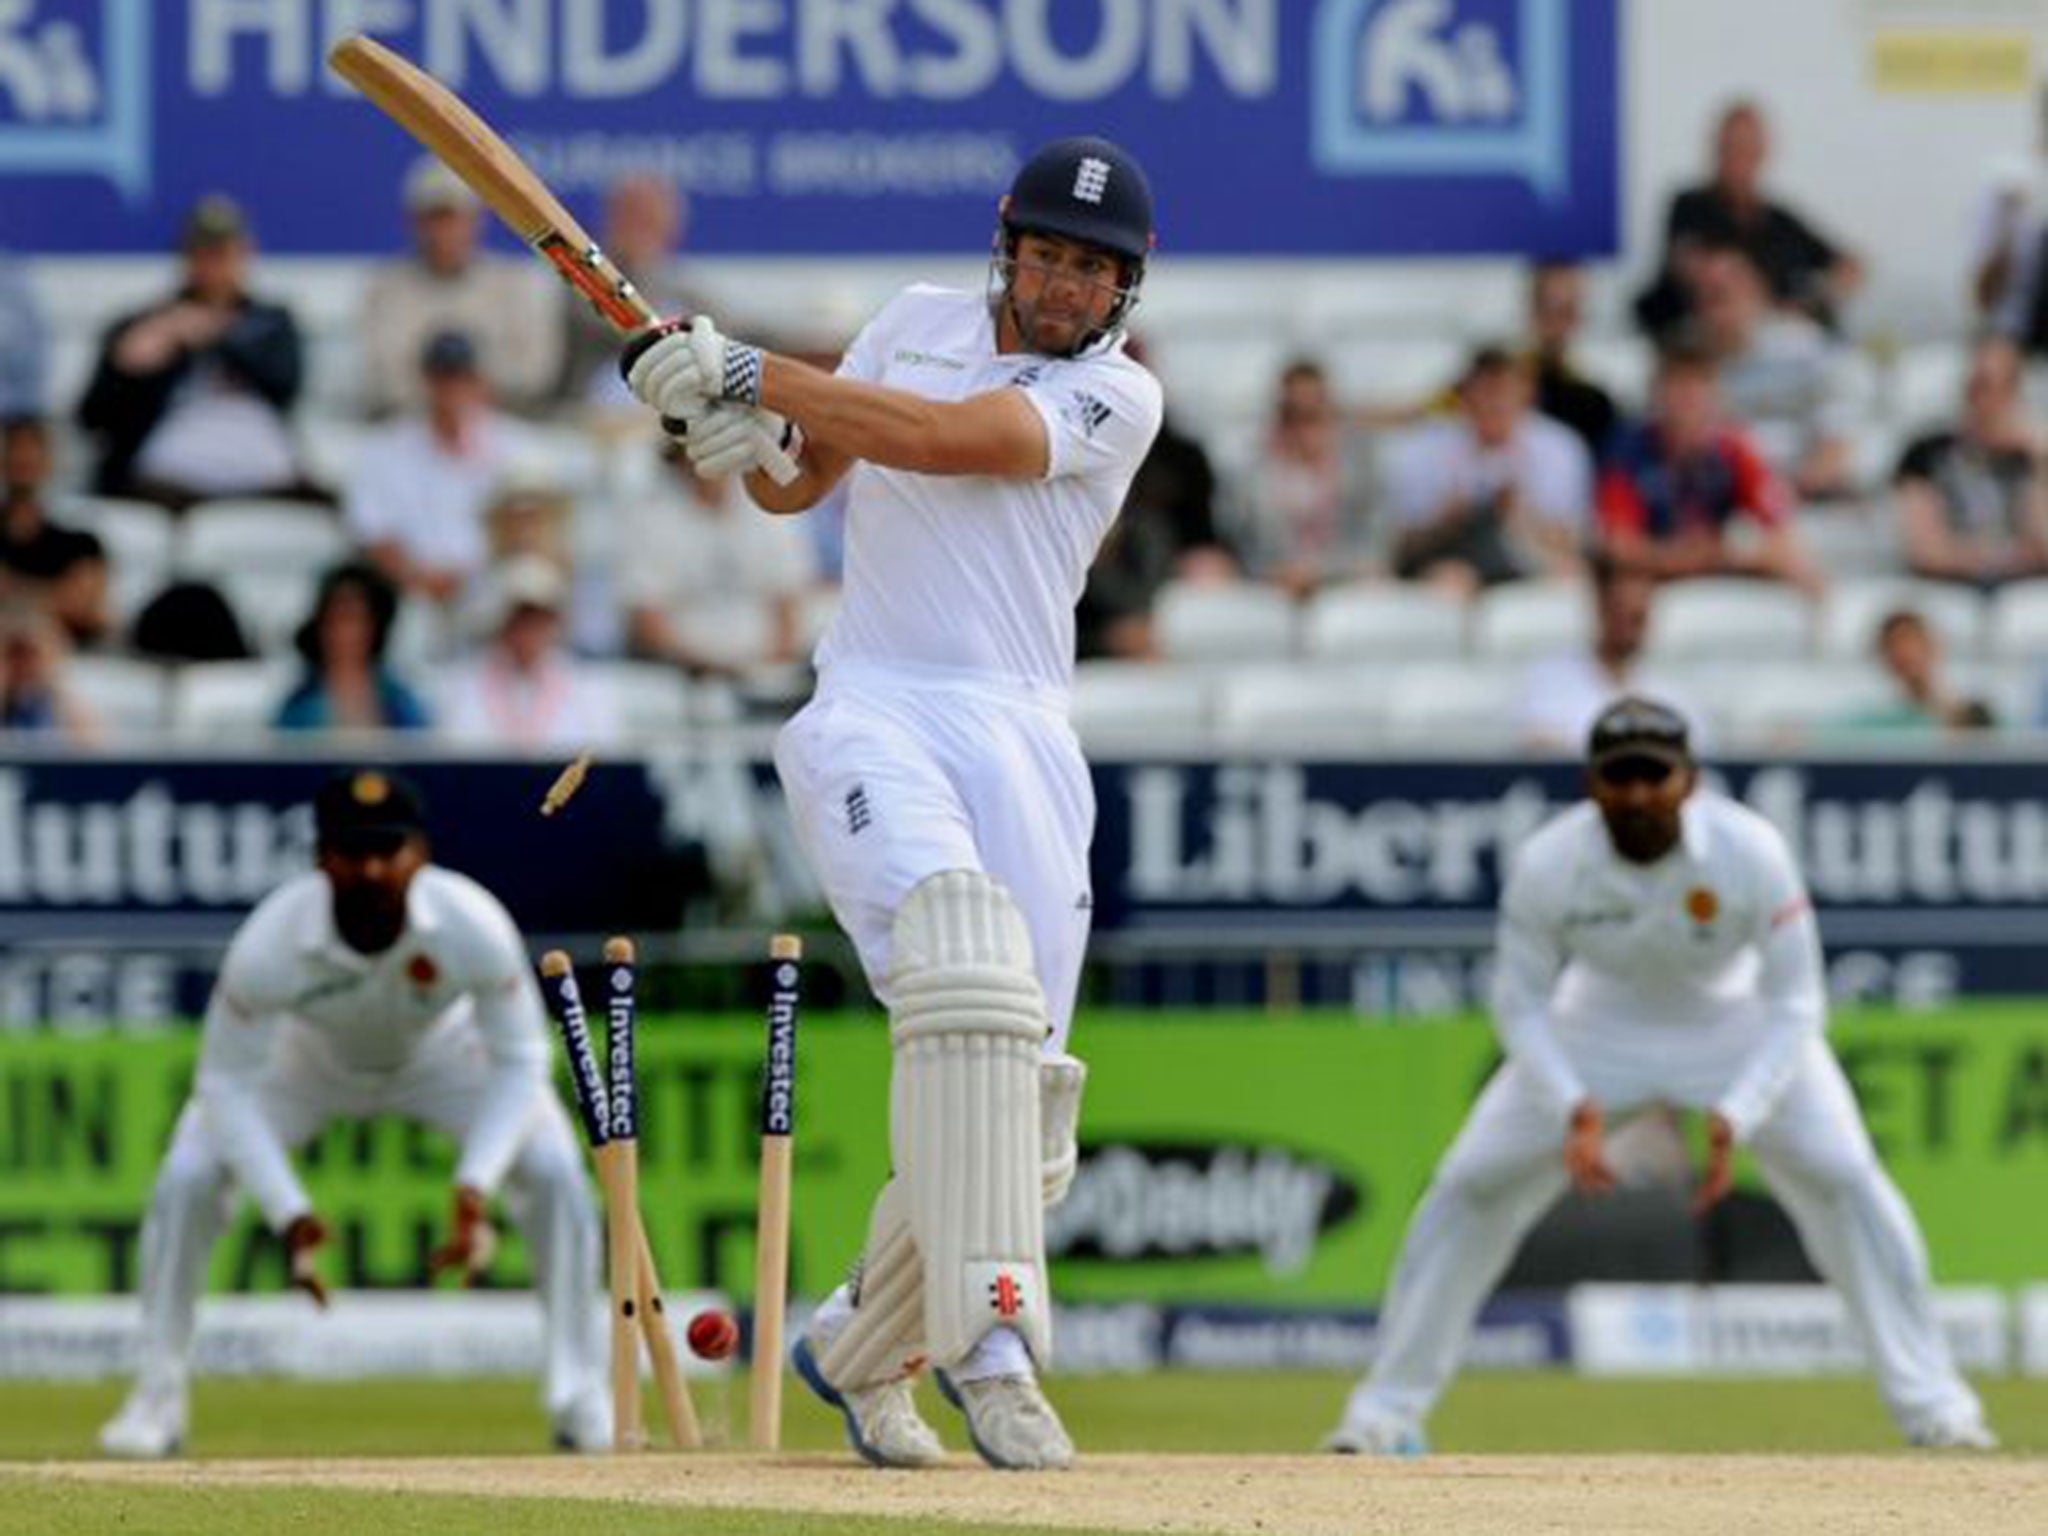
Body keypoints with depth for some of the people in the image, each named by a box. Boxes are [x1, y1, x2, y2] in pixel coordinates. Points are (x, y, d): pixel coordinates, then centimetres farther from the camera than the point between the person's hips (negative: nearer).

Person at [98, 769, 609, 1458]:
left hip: (442, 1052, 0)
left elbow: (518, 1063, -25)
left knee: (552, 1169, -20)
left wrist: (474, 1189, -39)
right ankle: (158, 1400, 0)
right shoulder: (269, 945, -38)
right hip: (306, 1058, 0)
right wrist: (288, 1213, -38)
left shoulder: (474, 927, -36)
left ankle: (579, 1395, -2)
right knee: (186, 1179, -18)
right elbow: (228, 1084, -27)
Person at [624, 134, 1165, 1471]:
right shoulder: (921, 320, 15)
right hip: (870, 717, -1)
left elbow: (940, 441, -12)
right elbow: (793, 486, 21)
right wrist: (748, 427, -3)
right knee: (963, 955, -31)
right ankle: (987, 1333, -38)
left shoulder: (1118, 398, 3)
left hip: (1021, 737, 1)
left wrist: (746, 374, -15)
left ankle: (862, 1347, 23)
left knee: (1019, 1112, -2)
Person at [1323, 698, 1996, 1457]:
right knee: (1469, 1187, -9)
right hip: (1604, 1019, 1)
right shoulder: (1547, 865, -27)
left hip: (1740, 1023, -1)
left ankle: (1930, 1403, -4)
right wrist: (1572, 1109, -31)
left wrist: (1735, 1120, -35)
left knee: (1846, 1181, -16)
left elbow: (1793, 1003, -22)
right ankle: (1385, 1412, 4)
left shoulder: (1750, 852, -30)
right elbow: (1520, 1002, -14)